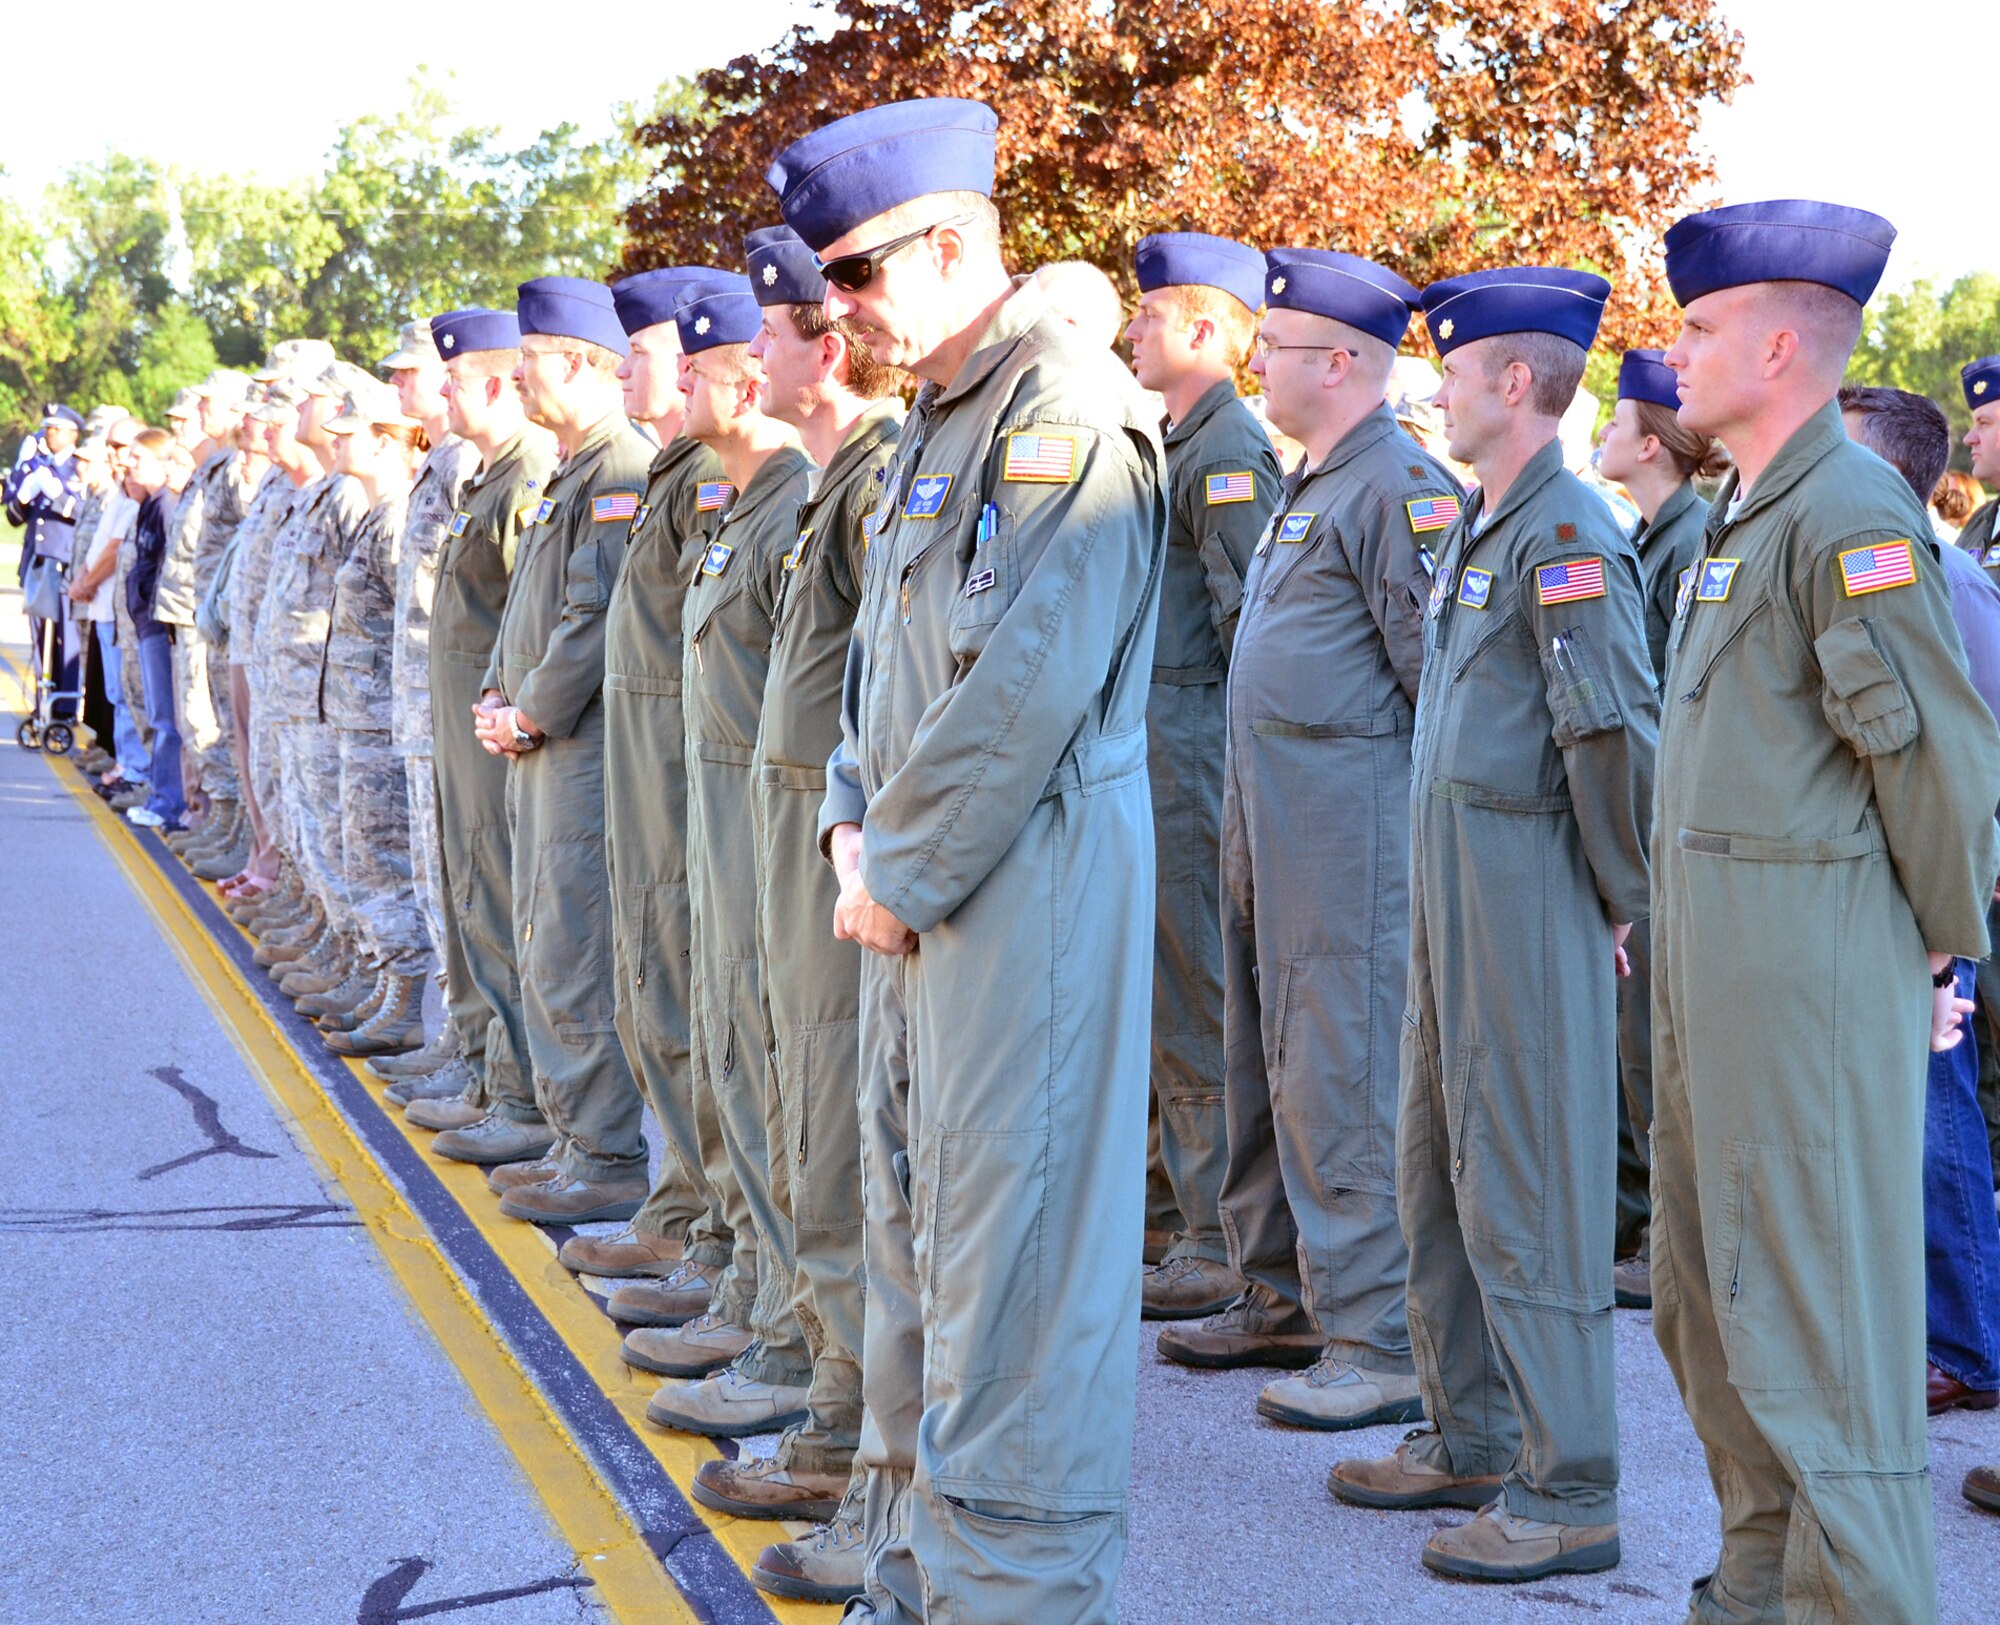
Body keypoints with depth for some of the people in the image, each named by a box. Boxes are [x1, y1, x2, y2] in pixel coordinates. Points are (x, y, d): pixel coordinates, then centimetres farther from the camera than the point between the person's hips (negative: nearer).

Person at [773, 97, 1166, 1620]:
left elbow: (1023, 692, -21)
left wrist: (903, 872, -14)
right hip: (916, 884, 10)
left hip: (1028, 884, -10)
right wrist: (855, 823, 7)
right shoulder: (937, 421, 16)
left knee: (1005, 1243, -5)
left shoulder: (1066, 414, -15)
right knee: (912, 1227, 16)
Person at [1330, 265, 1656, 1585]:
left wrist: (1625, 909, -15)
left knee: (1525, 1189, -5)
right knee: (1439, 1171, 17)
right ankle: (1470, 1440, 29)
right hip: (1451, 879, 10)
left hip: (1528, 891, -10)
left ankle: (1570, 1493, 2)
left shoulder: (1568, 537, -17)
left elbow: (1617, 732, -23)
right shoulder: (1482, 525, 15)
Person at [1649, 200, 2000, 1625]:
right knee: (1711, 1289, 17)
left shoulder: (1850, 512, -15)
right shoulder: (1742, 518, 16)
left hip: (1813, 955, -10)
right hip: (1713, 945, 10)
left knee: (1812, 1304, -5)